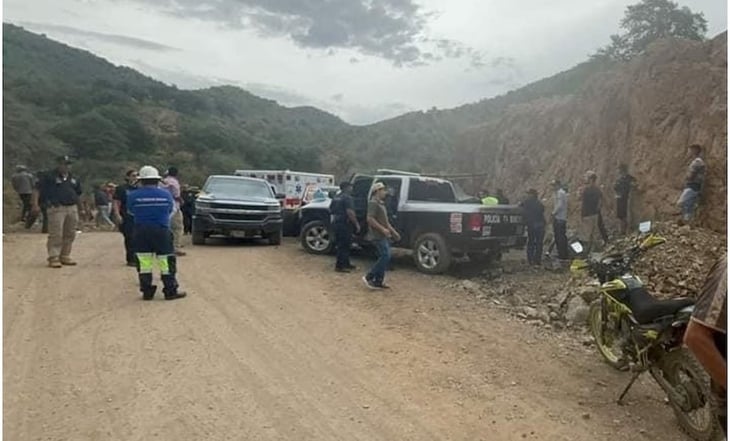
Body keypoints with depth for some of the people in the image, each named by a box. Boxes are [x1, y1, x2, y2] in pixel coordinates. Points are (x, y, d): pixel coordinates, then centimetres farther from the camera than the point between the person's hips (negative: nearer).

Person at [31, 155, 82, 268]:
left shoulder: (73, 178, 17)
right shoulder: (48, 176, -1)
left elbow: (77, 194, 25)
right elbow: (37, 190, -6)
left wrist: (80, 207, 24)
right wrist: (35, 204, -15)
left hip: (72, 208, 6)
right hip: (57, 209, -6)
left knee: (70, 235, 9)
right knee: (56, 235, -8)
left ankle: (65, 256, 19)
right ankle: (53, 258, -3)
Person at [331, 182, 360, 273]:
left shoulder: (336, 198, 16)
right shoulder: (347, 198, -13)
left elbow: (333, 212, 24)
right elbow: (350, 213, -22)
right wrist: (357, 224, -18)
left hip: (337, 223, 10)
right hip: (345, 224, -10)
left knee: (342, 244, 15)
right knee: (344, 245, -5)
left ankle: (346, 264, 23)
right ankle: (340, 266, -3)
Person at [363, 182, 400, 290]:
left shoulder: (381, 203, 20)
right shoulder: (373, 203, -11)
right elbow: (370, 219, -21)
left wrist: (393, 231, 22)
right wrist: (382, 229, -24)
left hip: (383, 236, 10)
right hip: (378, 236, -10)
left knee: (385, 257, 8)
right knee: (385, 256, -15)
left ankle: (378, 281, 12)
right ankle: (369, 277, -8)